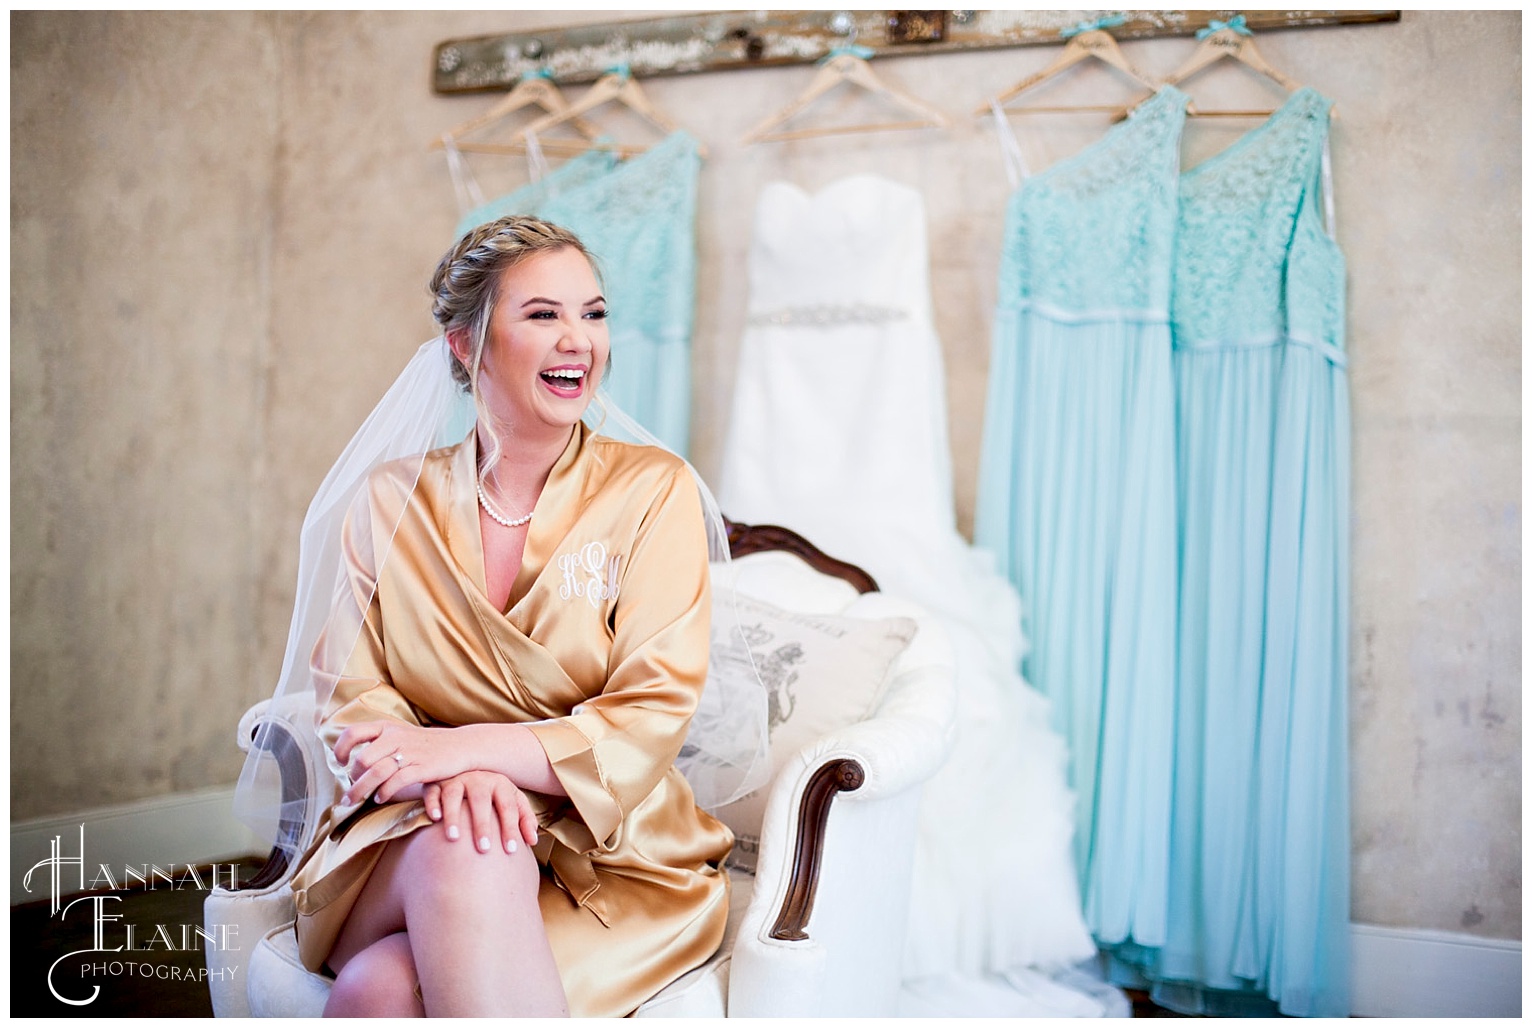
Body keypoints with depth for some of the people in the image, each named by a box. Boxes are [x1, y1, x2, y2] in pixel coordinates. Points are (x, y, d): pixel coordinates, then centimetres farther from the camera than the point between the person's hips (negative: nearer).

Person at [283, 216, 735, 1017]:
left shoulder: (652, 490, 1)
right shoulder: (392, 500, 8)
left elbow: (651, 718, -7)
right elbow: (350, 695, 2)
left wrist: (466, 745, -20)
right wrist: (453, 777, -21)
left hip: (604, 852, -3)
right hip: (408, 838, 3)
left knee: (385, 992, -31)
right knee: (466, 855, -35)